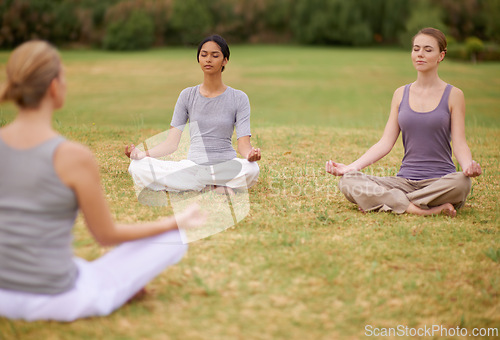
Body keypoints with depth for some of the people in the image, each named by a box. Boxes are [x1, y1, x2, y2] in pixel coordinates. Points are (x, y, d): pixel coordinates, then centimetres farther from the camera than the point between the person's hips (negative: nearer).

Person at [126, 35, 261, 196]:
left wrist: (250, 155, -30)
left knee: (251, 169, -38)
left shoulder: (238, 98, 4)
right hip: (192, 164, 2)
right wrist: (143, 153, -14)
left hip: (227, 164, -2)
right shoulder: (188, 95, 9)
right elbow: (172, 142, 4)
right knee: (137, 167, -24)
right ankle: (216, 186, -22)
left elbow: (243, 143, -5)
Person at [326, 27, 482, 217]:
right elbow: (385, 143, 7)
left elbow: (459, 144, -2)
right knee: (348, 182, -22)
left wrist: (468, 166, -25)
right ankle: (428, 211, -28)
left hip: (440, 181, -2)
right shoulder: (401, 94, 11)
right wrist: (350, 167, -5)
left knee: (461, 182, -38)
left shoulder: (453, 95, 3)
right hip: (405, 181, 3)